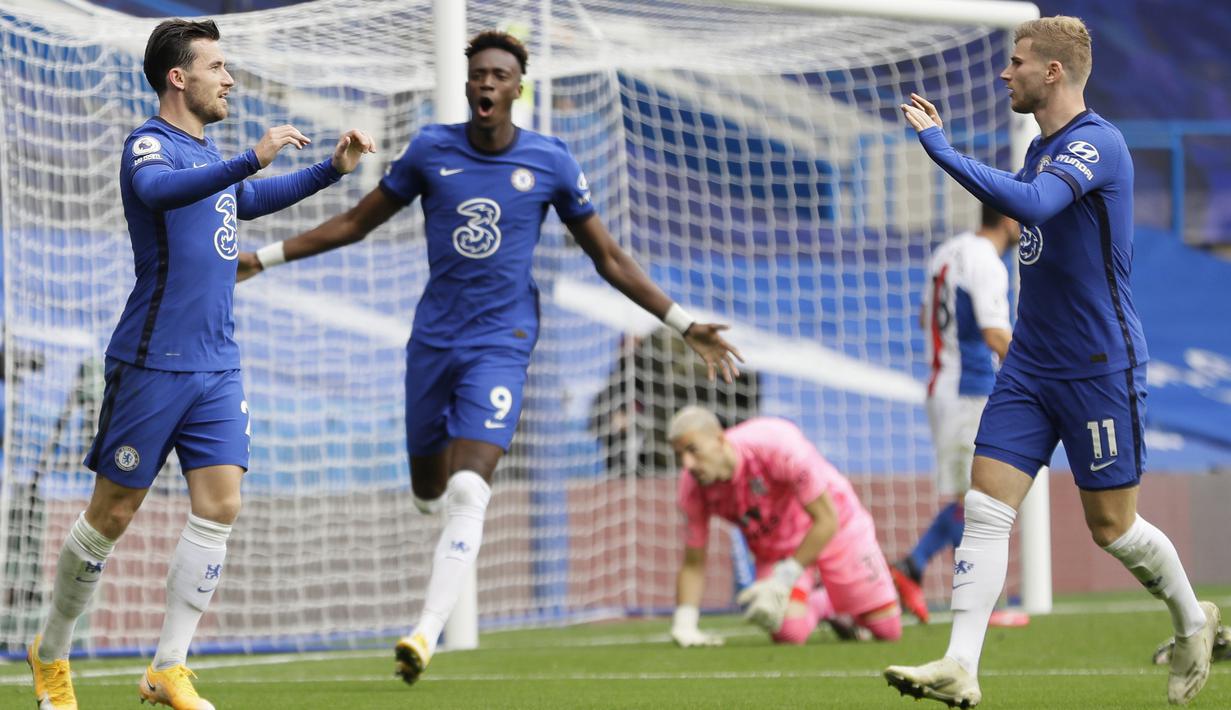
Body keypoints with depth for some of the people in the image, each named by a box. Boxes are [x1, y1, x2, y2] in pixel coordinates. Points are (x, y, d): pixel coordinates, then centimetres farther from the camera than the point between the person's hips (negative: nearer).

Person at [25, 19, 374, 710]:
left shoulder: (207, 154, 16)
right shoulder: (150, 144, -10)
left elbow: (247, 200, 37)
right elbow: (157, 189, -35)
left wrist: (331, 169, 31)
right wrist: (251, 160, -44)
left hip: (217, 367, 7)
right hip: (151, 362, -7)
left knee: (220, 505, -5)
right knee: (113, 514, 1)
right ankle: (51, 653, 18)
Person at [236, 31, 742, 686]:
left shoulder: (550, 163, -2)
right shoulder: (431, 150, 1)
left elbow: (609, 258, 7)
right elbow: (355, 223, 11)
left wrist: (684, 324, 3)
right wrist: (264, 258, 8)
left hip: (500, 343, -3)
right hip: (433, 338, 3)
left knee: (468, 492, -19)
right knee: (429, 492, 9)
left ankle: (426, 633, -23)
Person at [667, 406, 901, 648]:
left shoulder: (777, 444, -36)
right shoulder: (692, 487, -22)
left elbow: (827, 520, -28)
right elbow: (693, 563, -11)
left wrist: (783, 580, -32)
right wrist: (684, 625, -25)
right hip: (773, 550, 3)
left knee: (888, 629, -6)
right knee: (790, 631, -23)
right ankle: (821, 604, 14)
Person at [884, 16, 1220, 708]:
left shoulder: (1098, 142, -18)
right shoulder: (1043, 147, 10)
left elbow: (1030, 204, -36)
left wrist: (940, 146, -34)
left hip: (1101, 369, -8)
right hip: (1031, 364, 8)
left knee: (1113, 527, 3)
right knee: (986, 508, -6)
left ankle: (1195, 623, 29)